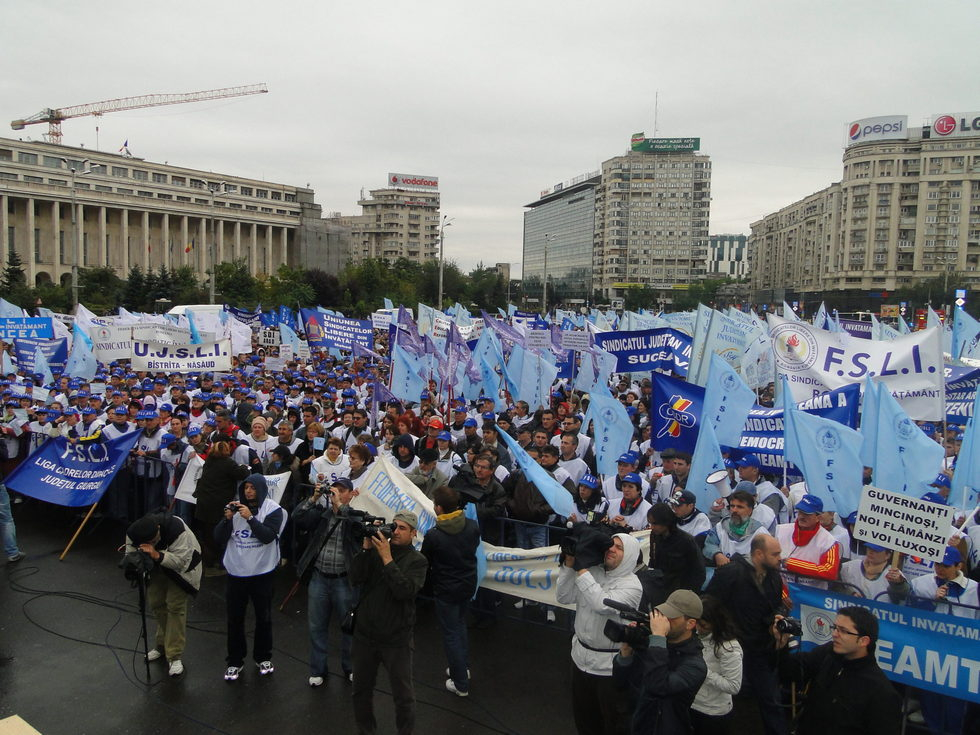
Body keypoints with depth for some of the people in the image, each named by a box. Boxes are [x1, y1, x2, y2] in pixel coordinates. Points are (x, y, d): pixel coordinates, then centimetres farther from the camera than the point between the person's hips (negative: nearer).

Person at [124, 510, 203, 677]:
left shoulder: (177, 529, -41)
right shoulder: (133, 533, -25)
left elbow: (181, 560, -38)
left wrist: (157, 555, -51)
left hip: (180, 567, -5)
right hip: (157, 567, 6)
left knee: (175, 606, -9)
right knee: (155, 603, 12)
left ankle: (175, 656, -1)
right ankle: (162, 645, 34)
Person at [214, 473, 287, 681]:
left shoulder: (273, 510, -6)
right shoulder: (236, 507, 1)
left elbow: (268, 536, -18)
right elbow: (218, 538, -1)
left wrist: (250, 517, -24)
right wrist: (227, 518, -17)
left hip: (262, 572, -2)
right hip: (236, 572, 2)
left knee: (263, 617, 11)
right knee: (235, 618, 9)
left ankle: (263, 658, 29)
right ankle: (235, 661, 23)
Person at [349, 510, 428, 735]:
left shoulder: (417, 561, -7)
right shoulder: (375, 550, 1)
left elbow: (404, 591, -23)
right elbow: (355, 578, -9)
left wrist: (387, 558, -23)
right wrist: (366, 547, -17)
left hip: (396, 639, -3)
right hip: (365, 634, 4)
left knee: (403, 696, 6)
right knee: (362, 689, 19)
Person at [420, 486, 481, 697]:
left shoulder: (433, 536, -26)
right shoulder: (472, 526, -14)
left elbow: (424, 563, -10)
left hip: (446, 590, -5)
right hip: (468, 584, 5)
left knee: (451, 634, 10)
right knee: (460, 624, 27)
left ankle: (461, 684, 18)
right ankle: (464, 667, 38)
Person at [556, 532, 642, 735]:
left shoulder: (632, 585, -17)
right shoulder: (593, 572, -2)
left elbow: (603, 604, -32)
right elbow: (565, 597, -3)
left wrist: (581, 570, -29)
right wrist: (569, 565, -14)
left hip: (609, 665, -5)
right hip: (581, 656, 5)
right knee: (583, 717, 23)